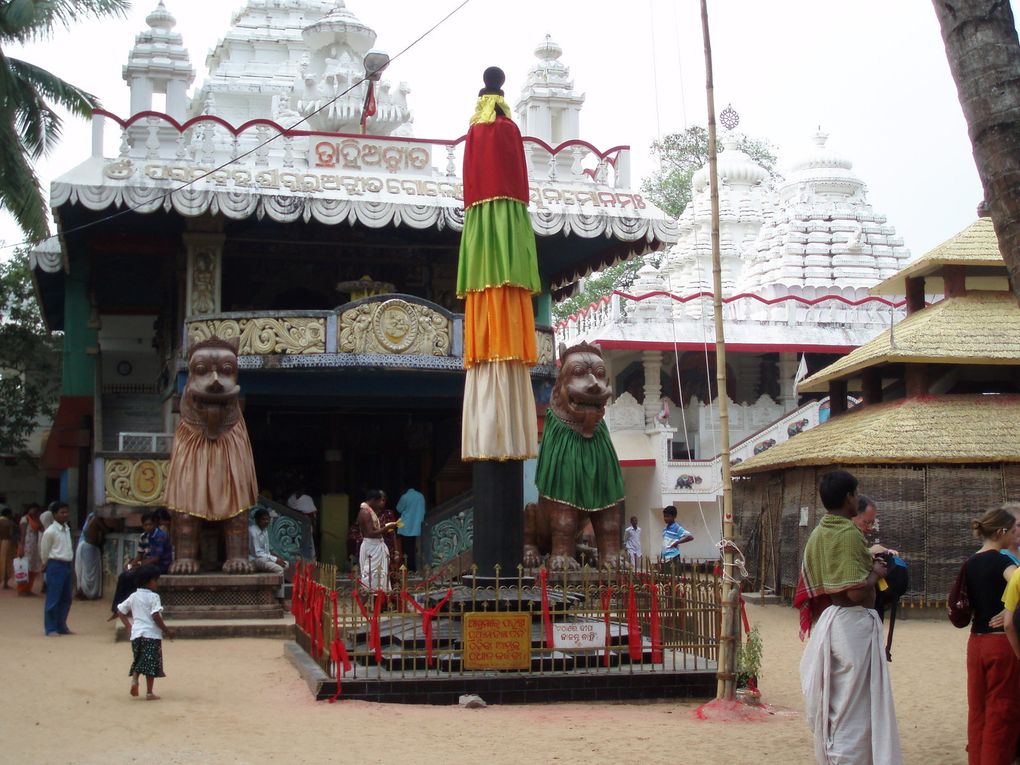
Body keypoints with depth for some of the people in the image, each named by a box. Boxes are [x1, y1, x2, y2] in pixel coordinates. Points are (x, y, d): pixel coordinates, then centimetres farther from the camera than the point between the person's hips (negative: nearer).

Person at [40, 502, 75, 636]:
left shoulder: (67, 529, 12)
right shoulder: (50, 531, -12)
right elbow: (44, 551, -4)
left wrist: (71, 565, 16)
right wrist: (47, 565, 7)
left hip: (68, 565, 8)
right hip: (55, 566, -8)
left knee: (66, 598, 12)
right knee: (53, 599, -4)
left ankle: (61, 626, 22)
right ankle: (51, 629, 2)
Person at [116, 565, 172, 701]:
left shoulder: (133, 597, 13)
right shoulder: (153, 597, -9)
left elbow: (120, 610, 19)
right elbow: (156, 616, -17)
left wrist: (128, 625, 23)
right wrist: (167, 631, -10)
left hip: (136, 634, 6)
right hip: (151, 634, -6)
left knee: (138, 661, 20)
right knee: (151, 663, -1)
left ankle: (134, 679, -4)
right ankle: (149, 693, -2)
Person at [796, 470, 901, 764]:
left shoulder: (817, 534, 10)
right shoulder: (850, 534, -17)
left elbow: (809, 586, 16)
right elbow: (857, 592, -24)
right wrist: (876, 573, -6)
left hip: (825, 621, 9)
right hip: (853, 624, -9)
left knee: (831, 705, 16)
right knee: (854, 709, -4)